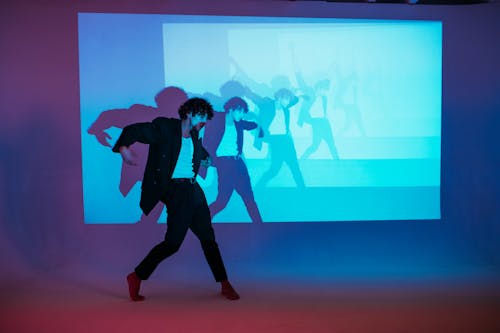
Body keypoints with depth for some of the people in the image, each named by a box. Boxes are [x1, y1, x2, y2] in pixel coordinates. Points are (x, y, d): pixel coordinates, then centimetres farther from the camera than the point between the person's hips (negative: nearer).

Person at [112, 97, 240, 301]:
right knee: (173, 242, -8)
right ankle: (137, 277, 12)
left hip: (193, 190, 7)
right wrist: (123, 148, -26)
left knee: (208, 237, 10)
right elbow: (133, 130, -12)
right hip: (176, 191, -7)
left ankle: (225, 285, 21)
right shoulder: (165, 128, -6)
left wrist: (205, 157, 27)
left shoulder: (194, 135, 14)